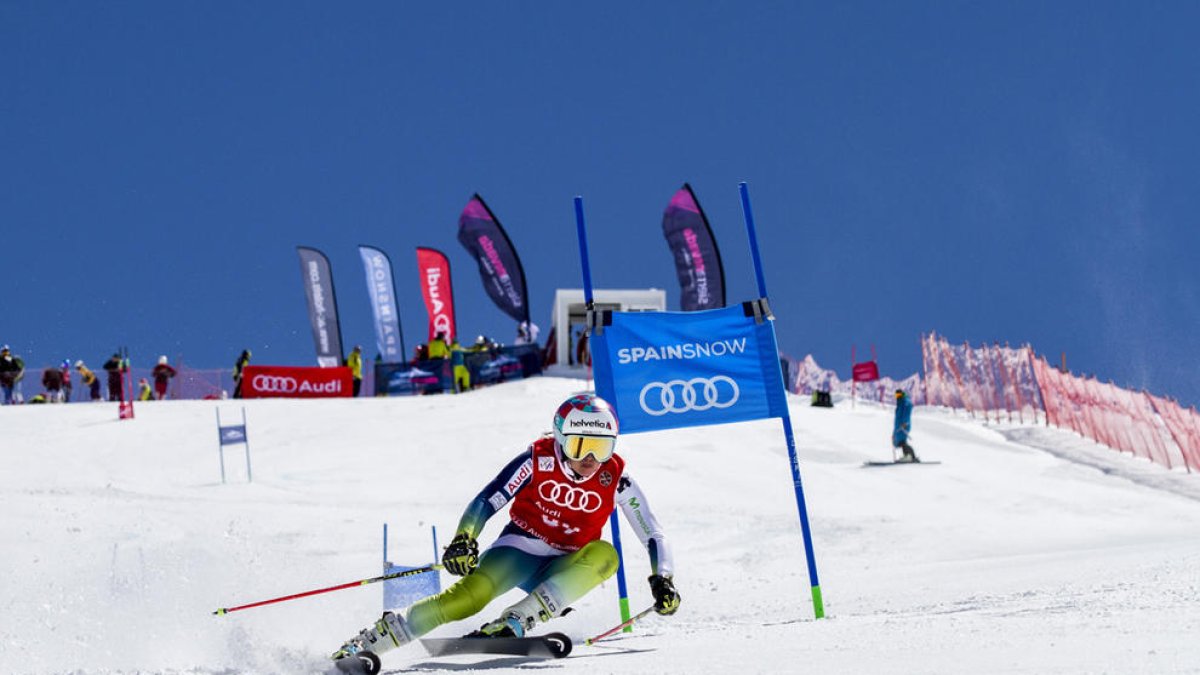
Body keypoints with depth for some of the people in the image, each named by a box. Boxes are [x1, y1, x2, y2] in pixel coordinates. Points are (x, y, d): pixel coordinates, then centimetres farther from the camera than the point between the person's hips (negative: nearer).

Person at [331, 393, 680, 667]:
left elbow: (654, 537, -6)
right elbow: (486, 502, -15)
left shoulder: (615, 479, -11)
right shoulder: (538, 460, -15)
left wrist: (662, 580, -21)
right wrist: (464, 539, -33)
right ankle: (372, 640, -26)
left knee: (605, 554, -31)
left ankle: (515, 622, -38)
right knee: (471, 595, -31)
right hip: (519, 549, -2)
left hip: (562, 570, 2)